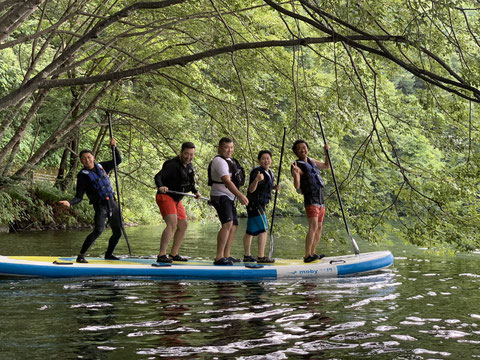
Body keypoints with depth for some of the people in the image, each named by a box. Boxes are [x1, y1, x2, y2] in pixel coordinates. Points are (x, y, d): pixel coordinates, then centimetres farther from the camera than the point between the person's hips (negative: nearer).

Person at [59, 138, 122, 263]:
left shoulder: (101, 166, 10)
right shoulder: (82, 176, -5)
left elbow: (118, 160, 18)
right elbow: (79, 197, -7)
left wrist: (114, 147, 3)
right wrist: (70, 203, -27)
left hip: (112, 203, 6)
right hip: (100, 206, -6)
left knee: (118, 232, 8)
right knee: (98, 230, -26)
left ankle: (108, 254, 29)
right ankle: (81, 255, -18)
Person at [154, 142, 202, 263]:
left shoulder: (189, 165, 9)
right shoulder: (173, 165, -18)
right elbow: (158, 176, -29)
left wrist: (195, 191, 16)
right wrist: (160, 186, -48)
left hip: (176, 200, 9)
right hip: (165, 197, -9)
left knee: (183, 225, 12)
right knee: (172, 224, -25)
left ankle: (173, 254, 24)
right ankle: (161, 255, -27)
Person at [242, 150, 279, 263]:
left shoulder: (269, 173, 12)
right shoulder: (258, 172, -17)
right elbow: (251, 189, -26)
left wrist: (275, 187, 8)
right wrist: (256, 180, -43)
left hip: (259, 205, 10)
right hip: (255, 204, -10)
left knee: (250, 231, 13)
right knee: (263, 230, -13)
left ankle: (247, 256, 19)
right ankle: (261, 257, -13)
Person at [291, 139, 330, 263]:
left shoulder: (311, 161, 13)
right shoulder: (297, 166, -12)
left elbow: (327, 166, 27)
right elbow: (297, 187, -23)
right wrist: (296, 174, -42)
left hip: (320, 200, 9)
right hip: (311, 200, -9)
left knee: (319, 228, 10)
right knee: (313, 227, -22)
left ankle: (312, 253, 16)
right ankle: (307, 256, -27)